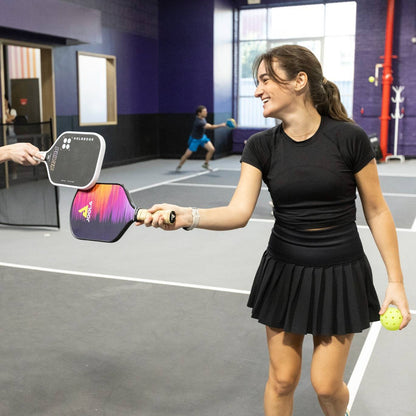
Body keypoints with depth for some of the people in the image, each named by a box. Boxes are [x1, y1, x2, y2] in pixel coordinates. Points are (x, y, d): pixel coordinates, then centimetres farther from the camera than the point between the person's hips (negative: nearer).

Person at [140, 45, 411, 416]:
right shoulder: (261, 147, -5)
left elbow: (377, 211, -5)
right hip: (284, 272, 2)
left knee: (326, 384, 6)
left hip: (340, 276, -2)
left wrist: (396, 280, -6)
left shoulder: (349, 138, -12)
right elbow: (239, 212, -15)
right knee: (282, 379, 9)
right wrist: (188, 216, -33)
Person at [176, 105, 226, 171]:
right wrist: (221, 125, -48)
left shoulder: (203, 118, -10)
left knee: (212, 149, -6)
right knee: (187, 154, -3)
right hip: (195, 139, -8)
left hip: (202, 137, 8)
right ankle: (179, 166, 20)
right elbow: (211, 127, -42)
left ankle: (206, 164, 11)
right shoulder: (198, 122, -36)